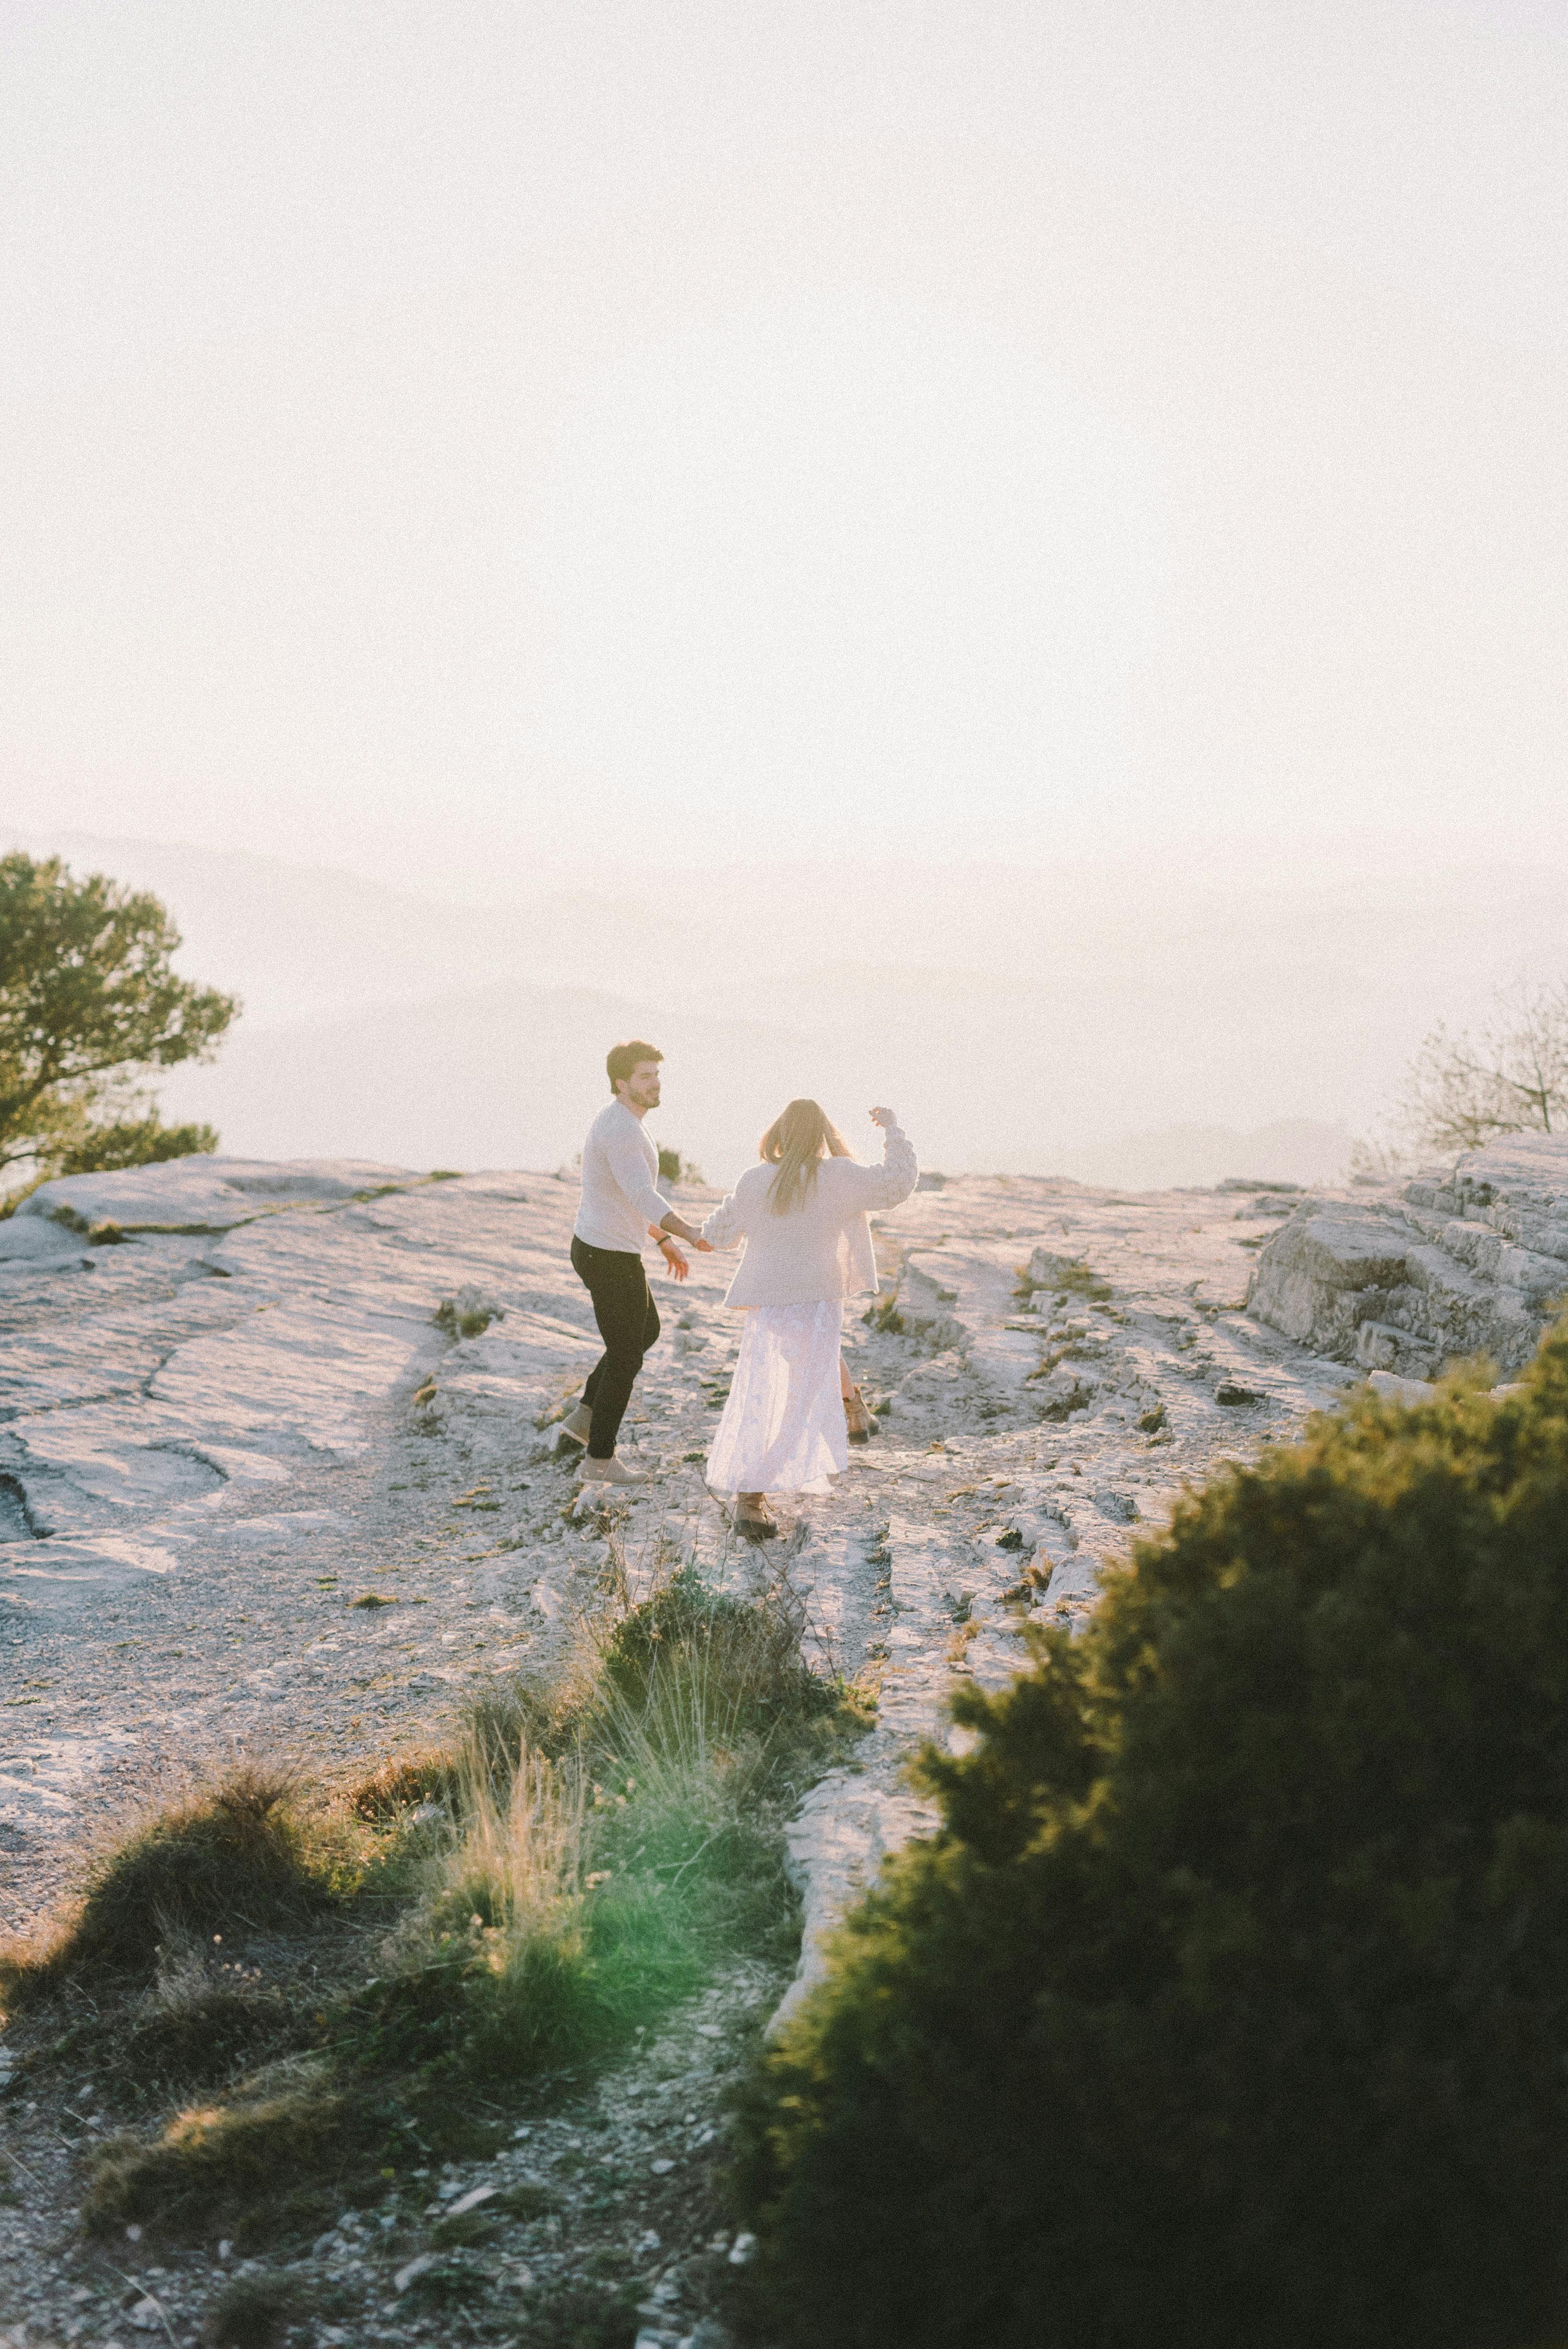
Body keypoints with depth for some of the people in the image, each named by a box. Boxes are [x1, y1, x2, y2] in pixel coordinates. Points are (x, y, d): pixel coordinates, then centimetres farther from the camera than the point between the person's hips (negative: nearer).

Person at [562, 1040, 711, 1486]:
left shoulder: (617, 1124, 9)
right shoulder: (621, 1131, -26)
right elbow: (644, 1198, -39)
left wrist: (664, 1240, 24)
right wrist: (692, 1234, -50)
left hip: (596, 1249, 10)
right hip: (611, 1260, -10)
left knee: (646, 1332, 28)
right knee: (625, 1357, 5)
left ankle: (586, 1416, 28)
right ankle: (599, 1459, 16)